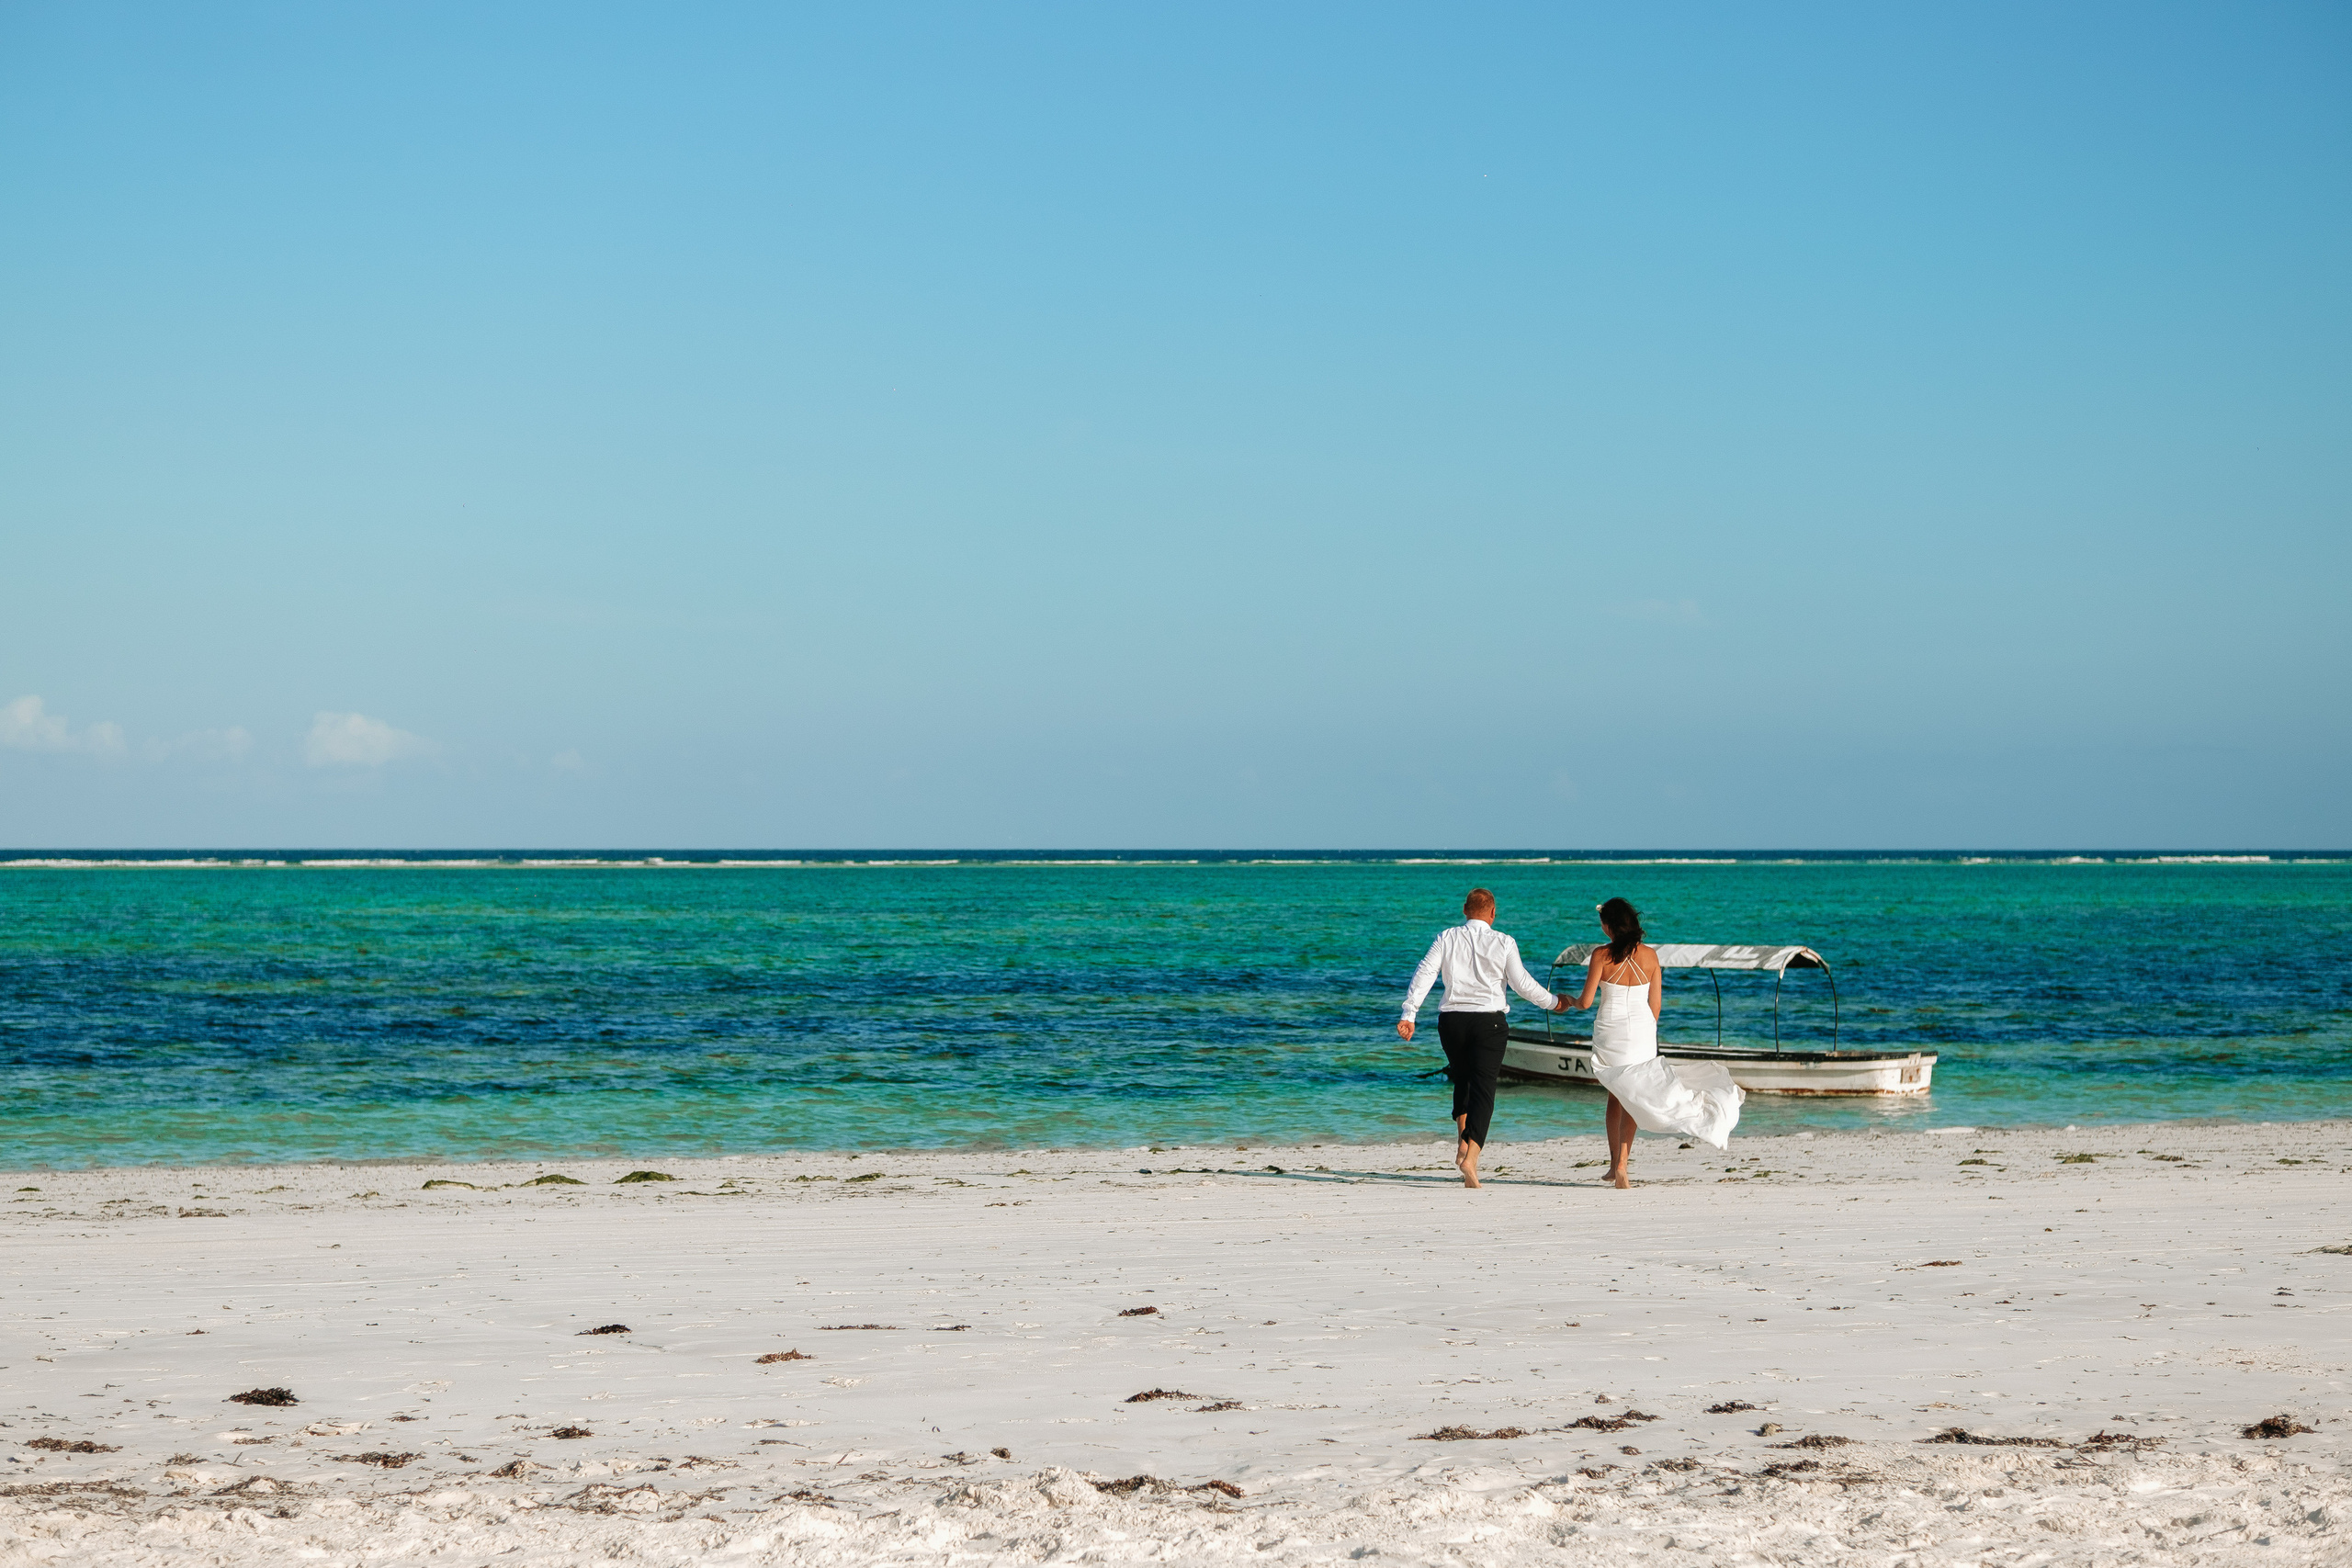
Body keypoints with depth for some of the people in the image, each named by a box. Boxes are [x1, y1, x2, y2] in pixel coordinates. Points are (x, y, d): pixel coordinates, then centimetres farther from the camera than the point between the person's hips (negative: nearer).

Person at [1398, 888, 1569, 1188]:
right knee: (1483, 1087, -4)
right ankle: (1471, 1156, -20)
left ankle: (1463, 1142, 11)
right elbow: (1522, 983, 0)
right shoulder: (1503, 943, -1)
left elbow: (1424, 974, -5)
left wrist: (1409, 1014, -7)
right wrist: (1553, 1003, 15)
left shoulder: (1447, 938, 3)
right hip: (1489, 1021, -2)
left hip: (1452, 1020, 2)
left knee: (1463, 1079, 25)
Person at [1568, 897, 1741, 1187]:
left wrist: (1571, 1001, 16)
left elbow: (1586, 1001, -7)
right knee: (1633, 1096, 7)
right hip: (1642, 1032, 1)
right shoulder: (1650, 955, 0)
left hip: (1609, 1031, -1)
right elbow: (1656, 1002, 4)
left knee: (1615, 1095, 15)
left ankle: (1615, 1164, 18)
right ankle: (1623, 1163, -7)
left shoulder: (1601, 955, -9)